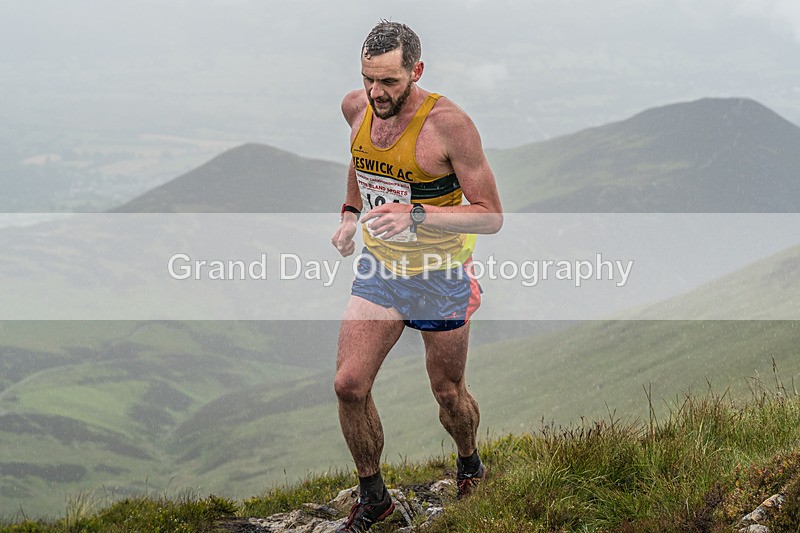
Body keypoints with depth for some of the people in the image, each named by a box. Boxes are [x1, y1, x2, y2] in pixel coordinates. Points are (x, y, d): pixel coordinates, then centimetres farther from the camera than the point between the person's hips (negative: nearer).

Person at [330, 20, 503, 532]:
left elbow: (492, 216, -23)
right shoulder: (356, 107, -6)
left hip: (440, 279, -4)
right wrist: (350, 213, 13)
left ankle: (470, 465, 44)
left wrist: (416, 214, -34)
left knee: (448, 392, 12)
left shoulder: (449, 124, -24)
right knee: (349, 385, -4)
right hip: (378, 268, 4)